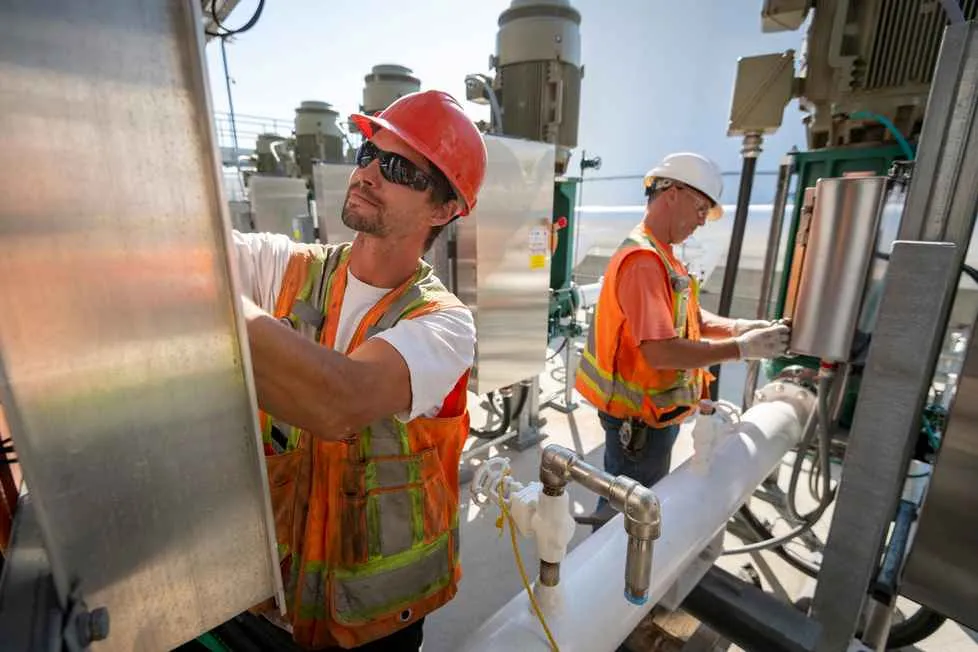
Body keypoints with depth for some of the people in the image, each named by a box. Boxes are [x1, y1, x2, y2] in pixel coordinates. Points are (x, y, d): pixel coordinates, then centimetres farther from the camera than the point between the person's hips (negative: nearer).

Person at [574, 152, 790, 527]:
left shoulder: (661, 256, 9)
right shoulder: (643, 260, -25)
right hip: (639, 417, -10)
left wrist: (741, 328, -5)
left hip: (652, 410, 10)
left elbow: (694, 320, 12)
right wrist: (742, 349, -22)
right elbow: (661, 352, -31)